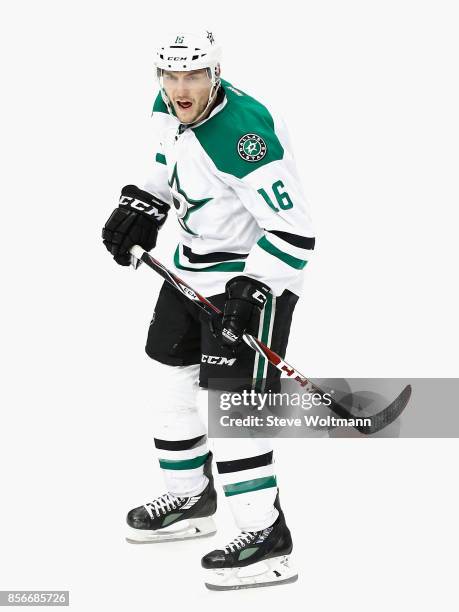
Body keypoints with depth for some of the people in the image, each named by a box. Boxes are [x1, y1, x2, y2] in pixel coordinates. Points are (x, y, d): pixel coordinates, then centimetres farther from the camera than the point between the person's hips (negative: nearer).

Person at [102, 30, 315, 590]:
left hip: (258, 269, -9)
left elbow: (293, 232, -29)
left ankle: (267, 539, -12)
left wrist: (250, 290, -35)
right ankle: (190, 500, 36)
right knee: (173, 376, 18)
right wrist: (141, 208, 3)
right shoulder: (169, 110, -3)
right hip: (193, 263, 10)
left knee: (228, 396, -16)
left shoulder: (244, 135, -30)